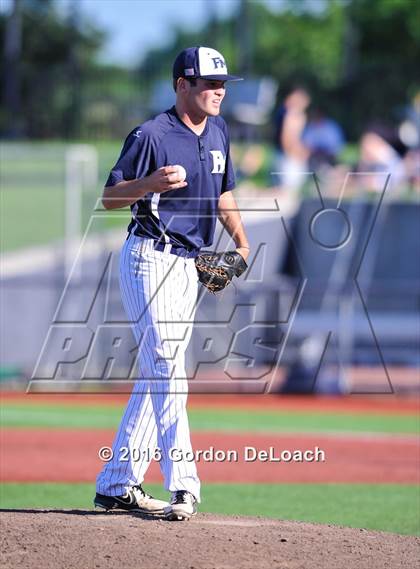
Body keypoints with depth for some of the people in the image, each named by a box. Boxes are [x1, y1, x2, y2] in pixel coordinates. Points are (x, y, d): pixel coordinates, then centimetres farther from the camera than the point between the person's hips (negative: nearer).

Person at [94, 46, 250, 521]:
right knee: (166, 370, -15)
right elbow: (109, 197, -12)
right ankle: (183, 486, -20)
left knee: (158, 374, 9)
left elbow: (223, 193, 23)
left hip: (187, 266, 9)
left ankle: (116, 485, 16)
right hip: (150, 260, -8)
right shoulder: (151, 136, -12)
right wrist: (151, 183, -30)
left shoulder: (217, 132, 11)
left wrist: (241, 242, 10)